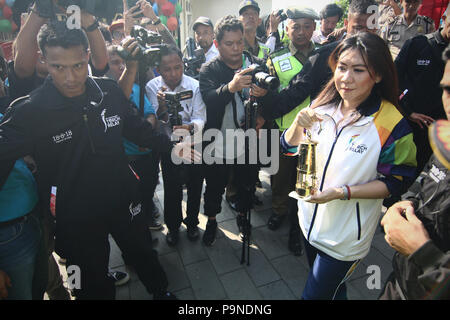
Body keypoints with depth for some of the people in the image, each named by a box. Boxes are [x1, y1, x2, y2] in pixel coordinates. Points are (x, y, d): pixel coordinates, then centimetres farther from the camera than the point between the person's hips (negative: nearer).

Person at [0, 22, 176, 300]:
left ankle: (162, 292, 54)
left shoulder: (110, 92, -9)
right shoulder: (28, 112, -18)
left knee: (145, 256, 26)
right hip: (76, 219, -2)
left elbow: (139, 129, 5)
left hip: (123, 201, 3)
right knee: (94, 287, 19)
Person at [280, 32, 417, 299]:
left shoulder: (392, 125, -19)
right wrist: (299, 125, -20)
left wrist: (342, 192, -25)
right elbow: (289, 147, 1)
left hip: (345, 237, -5)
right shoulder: (321, 106, -5)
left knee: (315, 294, 9)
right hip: (310, 219, 5)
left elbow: (395, 183, -14)